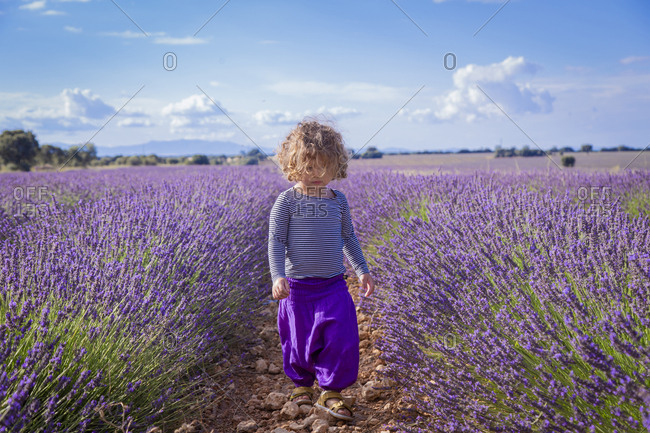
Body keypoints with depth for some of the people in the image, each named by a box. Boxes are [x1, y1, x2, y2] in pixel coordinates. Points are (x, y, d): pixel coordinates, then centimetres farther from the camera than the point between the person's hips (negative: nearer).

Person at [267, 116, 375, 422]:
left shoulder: (338, 201, 5)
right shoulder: (287, 201, -6)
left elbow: (348, 238, 15)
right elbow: (276, 241, -7)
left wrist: (362, 270, 13)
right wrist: (278, 276, -19)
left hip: (333, 285, 2)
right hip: (297, 285, -2)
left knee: (341, 338, -3)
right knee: (299, 340, 9)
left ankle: (331, 392, 14)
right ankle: (301, 384, 35)